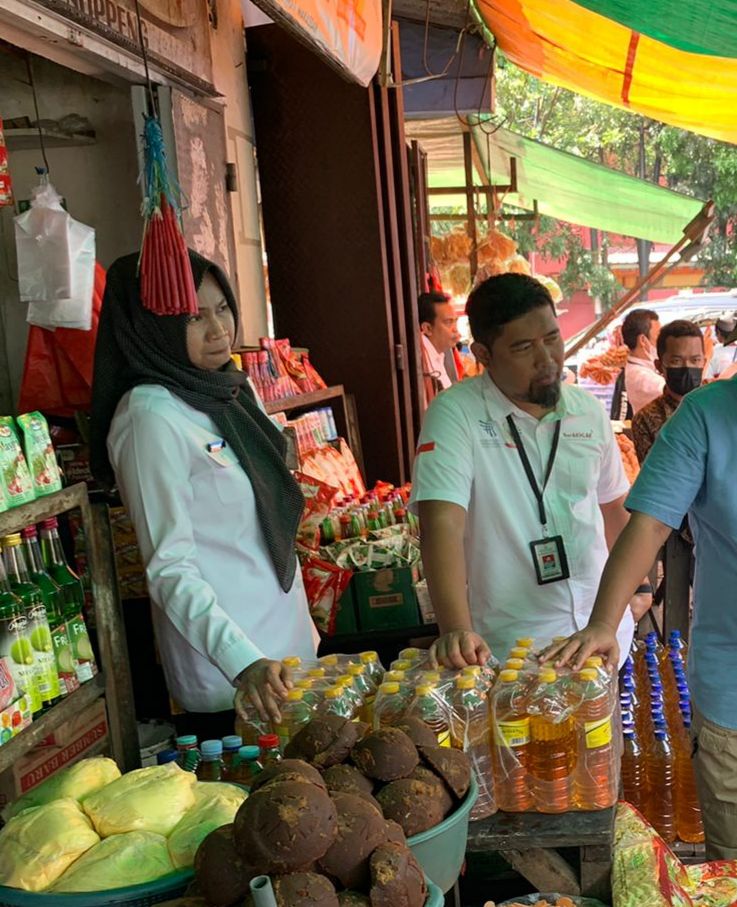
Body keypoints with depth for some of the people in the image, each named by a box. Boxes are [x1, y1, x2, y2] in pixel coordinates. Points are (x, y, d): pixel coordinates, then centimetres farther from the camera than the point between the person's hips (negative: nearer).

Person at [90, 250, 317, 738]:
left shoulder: (233, 390, 7)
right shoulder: (151, 415, -19)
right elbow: (169, 569, -21)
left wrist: (303, 625, 16)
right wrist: (243, 661, -32)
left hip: (288, 644, 8)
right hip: (226, 675, -8)